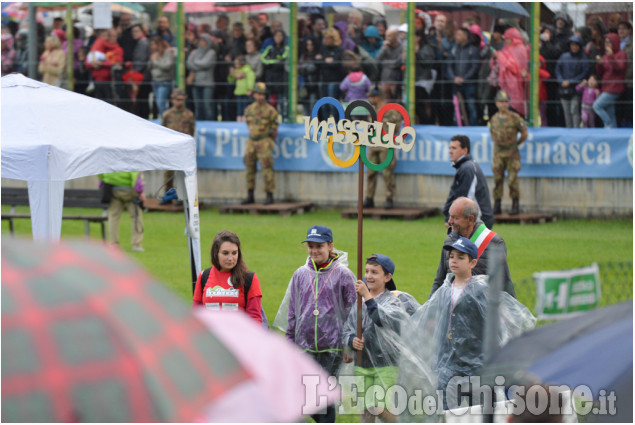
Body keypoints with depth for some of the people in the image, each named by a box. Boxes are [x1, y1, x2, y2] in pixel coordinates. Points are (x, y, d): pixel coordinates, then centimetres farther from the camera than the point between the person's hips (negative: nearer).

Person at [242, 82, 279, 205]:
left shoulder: (271, 111, -8)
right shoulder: (249, 109, 7)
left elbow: (275, 130, -1)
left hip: (264, 143, -5)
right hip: (251, 142, 5)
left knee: (267, 169, -8)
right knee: (250, 169, 7)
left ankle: (270, 196, -3)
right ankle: (250, 196, 14)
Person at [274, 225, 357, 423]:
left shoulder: (342, 274, -1)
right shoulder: (301, 274, 9)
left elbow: (353, 311, 1)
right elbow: (292, 312, 16)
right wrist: (290, 343, 14)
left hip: (332, 347, -3)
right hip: (305, 347, 3)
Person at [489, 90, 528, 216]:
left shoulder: (515, 118, -7)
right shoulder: (494, 119, 6)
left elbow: (525, 134, 1)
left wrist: (516, 144, 10)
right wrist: (497, 143, 13)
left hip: (512, 154, -4)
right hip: (498, 153, 4)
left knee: (513, 180, -5)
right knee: (497, 179, 3)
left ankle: (515, 205, 4)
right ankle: (497, 205, 9)